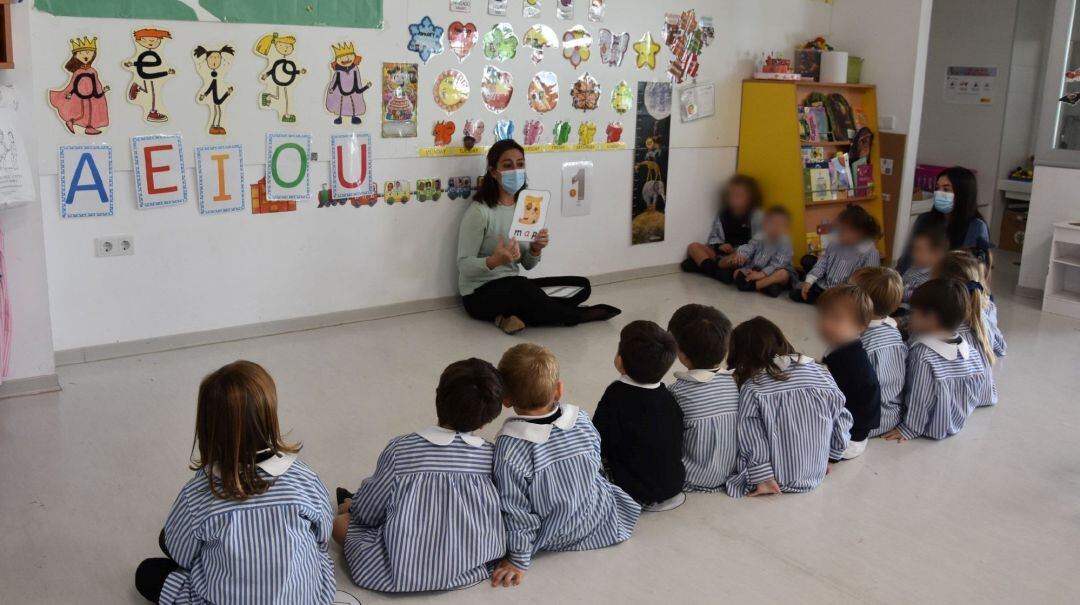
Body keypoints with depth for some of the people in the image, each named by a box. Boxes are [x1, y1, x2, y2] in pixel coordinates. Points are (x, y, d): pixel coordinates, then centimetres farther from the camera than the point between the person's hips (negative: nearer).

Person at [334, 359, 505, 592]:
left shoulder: (401, 450, -17)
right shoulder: (492, 456, -10)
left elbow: (368, 512, -5)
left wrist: (353, 506, 20)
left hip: (402, 573, -3)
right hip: (472, 567, 4)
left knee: (340, 520, 16)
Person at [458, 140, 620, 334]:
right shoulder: (479, 211, -15)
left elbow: (527, 264, 9)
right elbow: (464, 266, -17)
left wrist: (536, 249, -13)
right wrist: (494, 261, -36)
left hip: (515, 289, 7)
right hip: (480, 293, -7)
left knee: (582, 286, -2)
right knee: (522, 287, -37)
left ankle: (514, 314, -15)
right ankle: (576, 316, -10)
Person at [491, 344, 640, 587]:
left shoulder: (509, 447, -29)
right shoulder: (581, 419, -16)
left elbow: (516, 510, -23)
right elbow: (596, 465, 1)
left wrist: (518, 560, -12)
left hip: (553, 538, -4)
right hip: (598, 523, 4)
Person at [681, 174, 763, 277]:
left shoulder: (756, 216, -1)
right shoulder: (723, 215, 14)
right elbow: (714, 237, 14)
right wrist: (719, 246, -10)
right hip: (723, 254, 5)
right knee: (694, 247, -14)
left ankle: (700, 262, -38)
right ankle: (715, 270, -37)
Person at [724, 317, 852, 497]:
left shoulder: (751, 389, -14)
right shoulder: (821, 374, -5)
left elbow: (752, 440, -16)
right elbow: (841, 421, 4)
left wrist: (763, 479, -10)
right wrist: (827, 457, 16)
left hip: (778, 481, -4)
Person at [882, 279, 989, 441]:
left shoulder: (922, 354, -29)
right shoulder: (970, 350, -9)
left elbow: (919, 398, -24)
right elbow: (980, 390, 2)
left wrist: (909, 429, -14)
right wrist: (960, 414, 17)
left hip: (933, 429, -7)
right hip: (957, 423, 7)